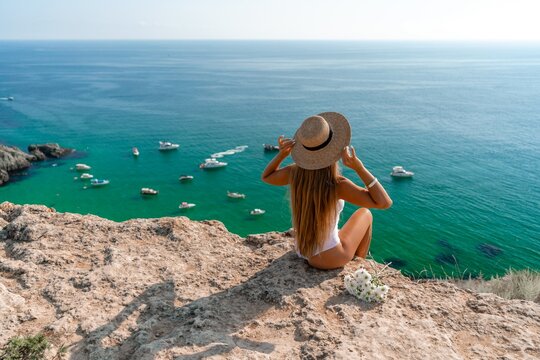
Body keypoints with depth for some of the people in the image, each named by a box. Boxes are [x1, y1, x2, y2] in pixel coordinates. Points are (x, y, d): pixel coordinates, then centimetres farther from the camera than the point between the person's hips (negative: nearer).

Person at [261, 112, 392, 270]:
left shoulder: (294, 172, -16)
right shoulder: (337, 184, -31)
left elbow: (266, 177, 7)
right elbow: (385, 202, -24)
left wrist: (281, 154, -11)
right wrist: (359, 167, -30)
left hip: (302, 252, 5)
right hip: (329, 258, -5)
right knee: (365, 213, 20)